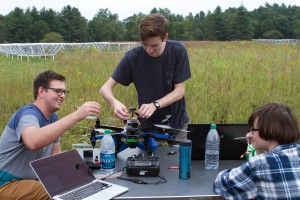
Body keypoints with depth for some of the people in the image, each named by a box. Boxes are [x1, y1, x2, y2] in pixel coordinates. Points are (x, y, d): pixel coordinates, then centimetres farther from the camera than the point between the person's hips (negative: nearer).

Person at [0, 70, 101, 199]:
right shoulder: (29, 113, -22)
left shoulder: (52, 116, 6)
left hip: (34, 179, 9)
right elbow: (33, 141, -46)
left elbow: (56, 154, 13)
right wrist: (76, 115, -46)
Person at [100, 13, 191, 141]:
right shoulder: (133, 57, -18)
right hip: (148, 125, 0)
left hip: (177, 122, 1)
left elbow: (179, 91, -14)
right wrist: (115, 103, -36)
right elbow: (105, 88, -14)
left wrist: (155, 105, -30)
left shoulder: (178, 51, -17)